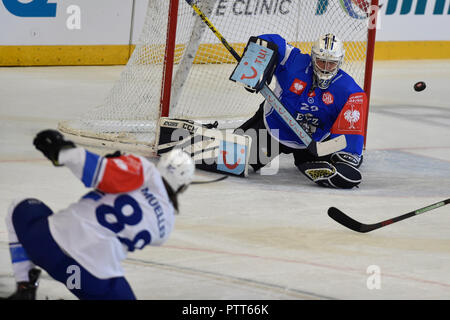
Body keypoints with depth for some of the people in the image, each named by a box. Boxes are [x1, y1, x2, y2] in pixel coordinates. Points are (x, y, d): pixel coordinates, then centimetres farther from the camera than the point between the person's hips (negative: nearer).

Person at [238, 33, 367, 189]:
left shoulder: (349, 90, -19)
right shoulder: (296, 63, -21)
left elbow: (351, 127, -24)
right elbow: (269, 42, -16)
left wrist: (347, 157, -35)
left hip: (312, 139, 1)